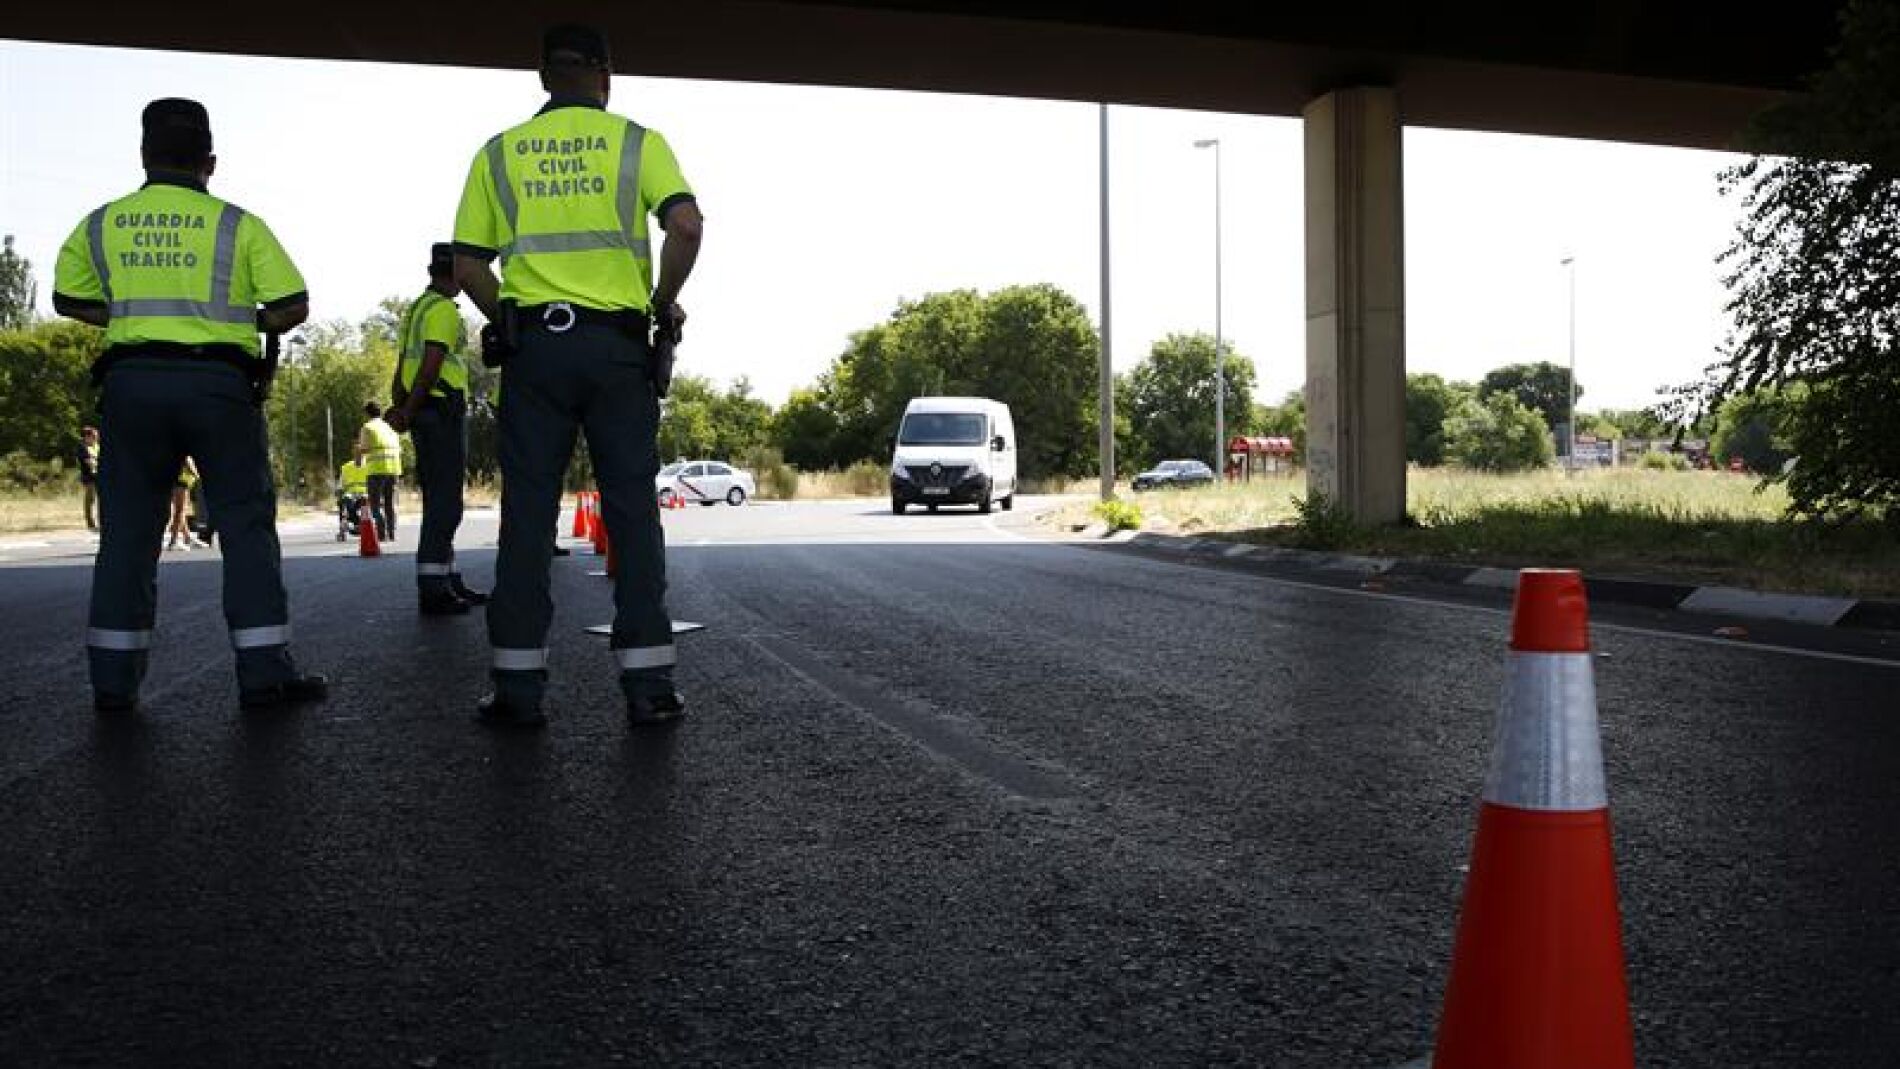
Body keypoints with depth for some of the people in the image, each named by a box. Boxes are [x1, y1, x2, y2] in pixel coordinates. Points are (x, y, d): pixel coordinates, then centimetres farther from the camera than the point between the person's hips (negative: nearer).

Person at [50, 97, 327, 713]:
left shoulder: (101, 224, 9)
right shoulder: (237, 225, 0)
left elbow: (68, 300, 19)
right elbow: (294, 305, -3)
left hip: (131, 380, 3)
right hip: (218, 383, -2)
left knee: (127, 530, 8)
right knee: (246, 525, 2)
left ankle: (114, 679, 9)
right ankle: (264, 672, -1)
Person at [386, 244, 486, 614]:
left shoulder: (417, 308, 19)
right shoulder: (444, 310, -10)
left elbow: (403, 365, 18)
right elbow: (431, 365, -18)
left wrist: (399, 406, 11)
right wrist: (408, 413, -15)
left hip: (423, 414, 10)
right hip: (443, 409, -10)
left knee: (439, 501, 13)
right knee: (445, 503, -10)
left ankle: (449, 582, 18)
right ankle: (431, 590, -13)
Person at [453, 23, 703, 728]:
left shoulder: (499, 152, 11)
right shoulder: (636, 142, 5)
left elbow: (467, 265, 6)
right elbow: (686, 225, -12)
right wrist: (665, 301, 2)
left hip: (533, 345, 1)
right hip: (616, 345, -1)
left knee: (527, 514, 4)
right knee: (632, 510, 3)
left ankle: (518, 688, 3)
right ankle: (648, 683, 1)